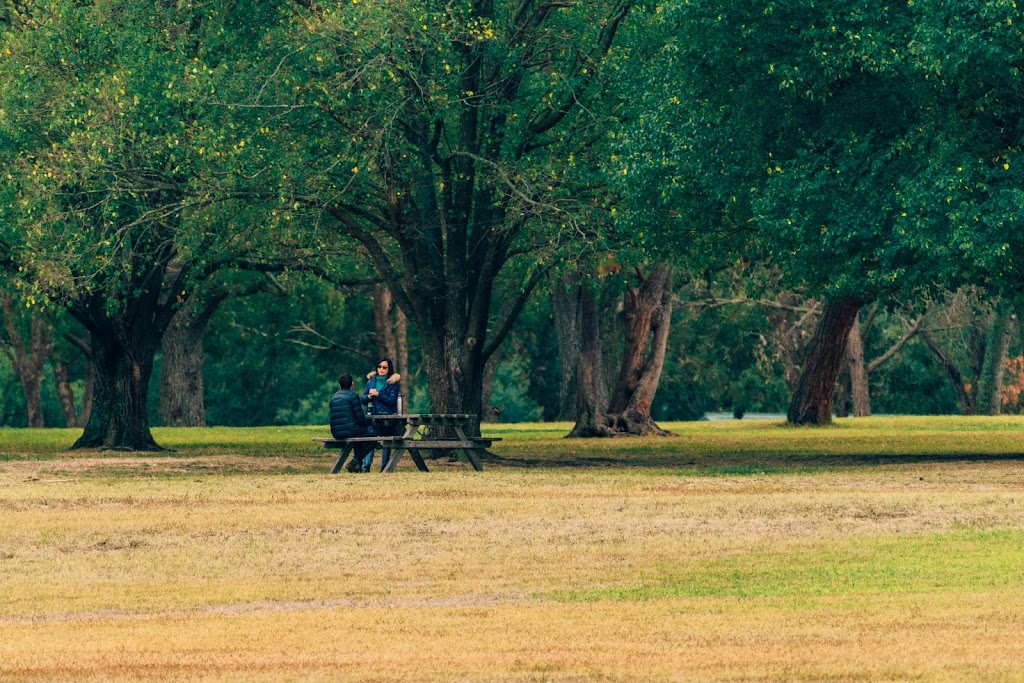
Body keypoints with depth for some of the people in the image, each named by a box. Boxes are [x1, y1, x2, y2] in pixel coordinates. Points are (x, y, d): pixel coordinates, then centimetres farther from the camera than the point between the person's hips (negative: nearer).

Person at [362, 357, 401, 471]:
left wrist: (378, 394, -14)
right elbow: (363, 400, 13)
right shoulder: (371, 381, 15)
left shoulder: (392, 383, 3)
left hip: (387, 417, -2)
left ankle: (384, 467, 5)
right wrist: (369, 396, -9)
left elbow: (392, 401, -8)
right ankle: (366, 466, -17)